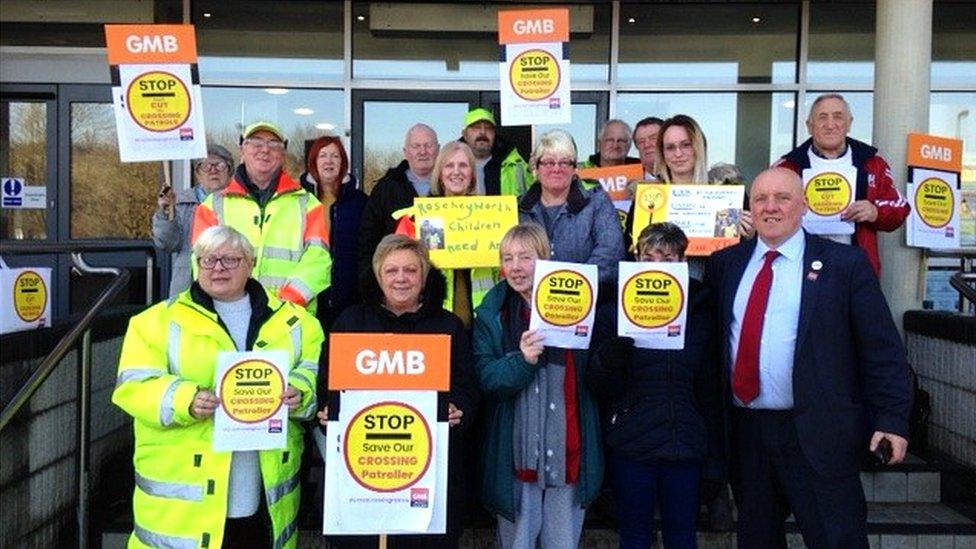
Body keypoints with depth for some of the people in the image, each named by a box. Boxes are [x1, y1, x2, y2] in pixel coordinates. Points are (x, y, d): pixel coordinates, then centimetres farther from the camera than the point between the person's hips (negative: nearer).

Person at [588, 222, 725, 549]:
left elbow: (712, 394, 6)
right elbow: (601, 389, -3)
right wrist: (608, 360, -25)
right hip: (630, 449, -1)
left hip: (685, 451, 1)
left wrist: (715, 464, 5)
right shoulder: (617, 310, -1)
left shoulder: (700, 313, 3)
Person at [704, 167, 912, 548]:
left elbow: (882, 348, -4)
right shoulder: (725, 263, 8)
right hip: (745, 430, 4)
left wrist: (892, 417, -9)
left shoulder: (845, 264, -2)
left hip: (818, 434, -4)